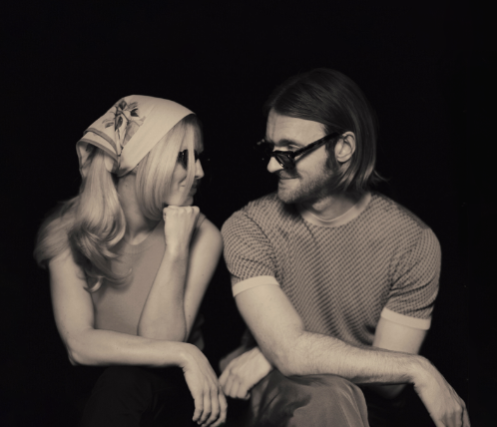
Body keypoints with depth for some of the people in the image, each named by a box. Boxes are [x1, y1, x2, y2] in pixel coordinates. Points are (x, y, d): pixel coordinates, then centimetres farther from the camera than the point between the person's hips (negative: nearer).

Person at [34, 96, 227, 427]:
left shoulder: (201, 235, -15)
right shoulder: (70, 232, -11)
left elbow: (158, 338, -20)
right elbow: (79, 344, -22)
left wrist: (176, 248, -27)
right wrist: (183, 354, -32)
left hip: (172, 388, 0)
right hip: (96, 389, 1)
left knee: (126, 379, -32)